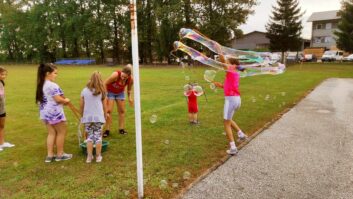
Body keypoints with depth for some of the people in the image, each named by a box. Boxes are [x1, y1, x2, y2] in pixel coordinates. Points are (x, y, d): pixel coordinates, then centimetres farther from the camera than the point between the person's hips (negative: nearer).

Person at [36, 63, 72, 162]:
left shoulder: (41, 85, 11)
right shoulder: (52, 85, -20)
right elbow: (58, 99, -24)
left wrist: (62, 100, 10)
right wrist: (66, 100, -4)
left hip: (45, 112, 9)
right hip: (55, 112, -9)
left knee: (51, 133, 15)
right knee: (61, 132, 7)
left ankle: (50, 155, 18)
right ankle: (60, 154, 16)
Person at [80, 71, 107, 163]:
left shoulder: (84, 91, 3)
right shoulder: (102, 91, 1)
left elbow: (81, 106, 7)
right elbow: (104, 106, 4)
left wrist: (82, 116, 19)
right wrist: (105, 115, 17)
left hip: (87, 117, 1)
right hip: (99, 117, -1)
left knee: (90, 136, 10)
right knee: (98, 136, 7)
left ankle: (89, 156, 11)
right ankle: (98, 156, 12)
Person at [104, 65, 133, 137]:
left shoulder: (131, 80, -25)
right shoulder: (115, 75, -36)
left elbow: (129, 89, -2)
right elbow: (105, 84, -23)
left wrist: (129, 97, -12)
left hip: (120, 93, 4)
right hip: (110, 92, -3)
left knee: (122, 111, 4)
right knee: (108, 110, -10)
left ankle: (121, 129, 15)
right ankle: (107, 130, -3)